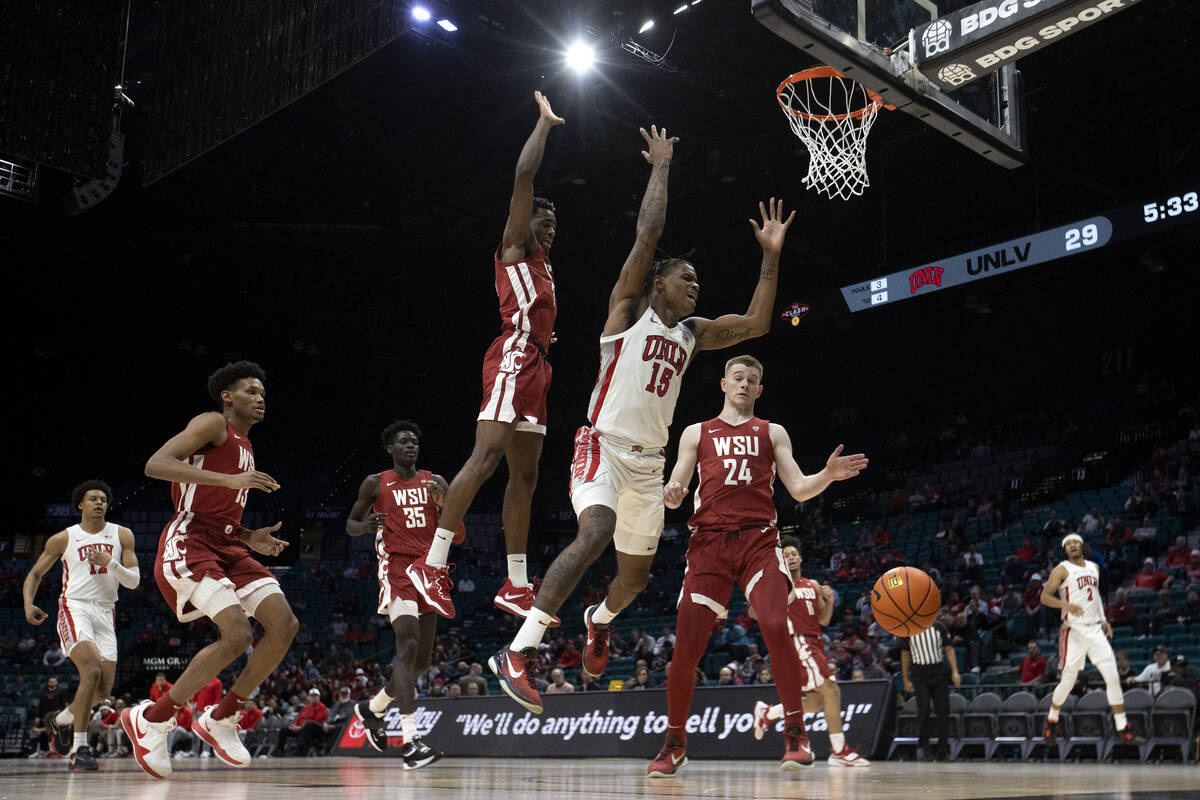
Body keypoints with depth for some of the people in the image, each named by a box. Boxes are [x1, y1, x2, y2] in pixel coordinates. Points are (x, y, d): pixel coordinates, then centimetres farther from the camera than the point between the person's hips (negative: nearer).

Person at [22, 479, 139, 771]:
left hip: (105, 613, 4)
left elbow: (134, 581, 5)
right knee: (92, 671, -27)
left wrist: (111, 563, -14)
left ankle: (60, 719, 34)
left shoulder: (122, 536, 9)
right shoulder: (63, 539, 4)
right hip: (74, 607, -4)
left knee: (104, 689, 3)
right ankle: (79, 750, -23)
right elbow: (36, 573, 14)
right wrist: (28, 603, -4)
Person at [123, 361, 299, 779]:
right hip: (189, 542, -9)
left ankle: (220, 719, 6)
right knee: (237, 635, -22)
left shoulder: (244, 447, 24)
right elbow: (155, 464, -18)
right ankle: (150, 720, -7)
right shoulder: (213, 424, -3)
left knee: (285, 624, -5)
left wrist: (251, 538, 13)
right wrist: (231, 480, -25)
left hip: (227, 545, 9)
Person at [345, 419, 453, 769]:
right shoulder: (375, 483, 5)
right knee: (408, 645, -23)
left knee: (422, 659, 10)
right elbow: (350, 524, 14)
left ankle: (372, 708, 36)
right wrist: (364, 525, -10)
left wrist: (445, 505, -10)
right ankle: (411, 741, -30)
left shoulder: (435, 483, 12)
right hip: (396, 568, -5)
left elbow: (458, 536, 9)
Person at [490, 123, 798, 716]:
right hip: (603, 445, -7)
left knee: (637, 571, 14)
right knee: (596, 533, -32)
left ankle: (600, 619, 50)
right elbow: (649, 230, -8)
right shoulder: (629, 306, 0)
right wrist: (661, 167, 2)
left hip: (648, 460, 7)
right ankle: (518, 652, -32)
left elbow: (756, 324, 12)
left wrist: (770, 255, 11)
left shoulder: (691, 333, 16)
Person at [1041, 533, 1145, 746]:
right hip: (1074, 631, -5)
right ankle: (1052, 720, 24)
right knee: (1067, 682, -1)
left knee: (1113, 678, -4)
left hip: (1095, 630, 5)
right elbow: (1045, 596, -9)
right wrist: (1066, 604, -26)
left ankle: (1123, 730, 1)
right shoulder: (1062, 570, -4)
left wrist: (1103, 619, 16)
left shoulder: (1094, 567, 14)